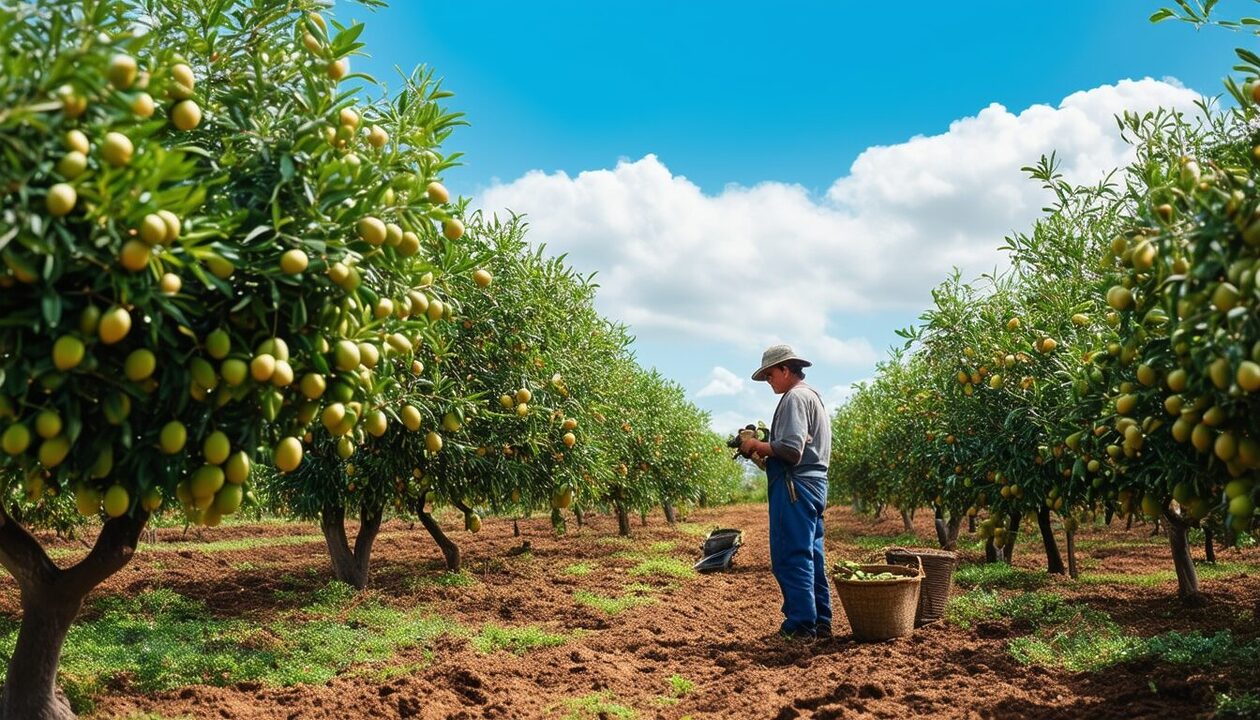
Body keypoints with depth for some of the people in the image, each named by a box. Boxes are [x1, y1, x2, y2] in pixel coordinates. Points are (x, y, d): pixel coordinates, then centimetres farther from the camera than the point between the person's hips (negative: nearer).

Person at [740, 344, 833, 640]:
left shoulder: (795, 397, -11)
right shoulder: (813, 396, 21)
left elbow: (791, 449, -21)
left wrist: (758, 445, -7)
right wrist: (765, 447, 13)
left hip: (795, 485, -10)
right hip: (815, 482, 10)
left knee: (792, 557, -7)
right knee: (812, 556, 12)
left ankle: (801, 624, -6)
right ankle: (821, 622, 16)